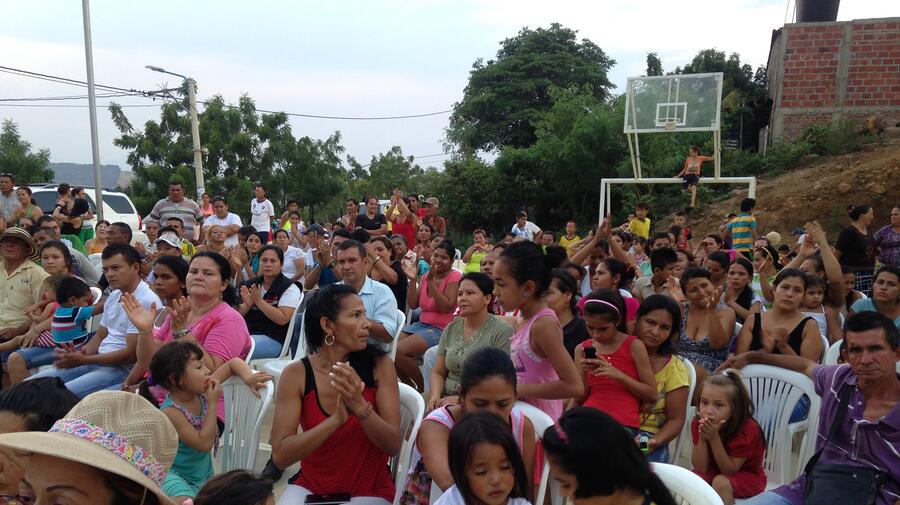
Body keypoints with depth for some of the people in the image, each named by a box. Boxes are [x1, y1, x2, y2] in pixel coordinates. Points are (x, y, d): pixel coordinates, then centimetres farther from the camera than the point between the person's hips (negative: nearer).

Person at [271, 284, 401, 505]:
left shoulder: (379, 365, -12)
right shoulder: (296, 373, -11)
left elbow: (393, 445, -13)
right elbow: (280, 456, -16)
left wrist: (360, 406, -30)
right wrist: (336, 419, -28)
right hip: (310, 486, 1)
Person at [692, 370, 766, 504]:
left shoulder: (748, 429, -25)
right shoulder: (698, 423, -14)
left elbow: (729, 470, -23)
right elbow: (701, 468, -15)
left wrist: (714, 438, -35)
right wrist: (702, 438, -30)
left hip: (747, 476, -3)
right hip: (713, 471, 3)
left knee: (721, 482, -33)